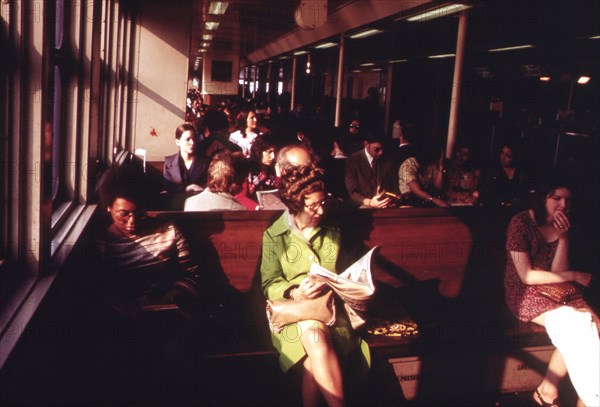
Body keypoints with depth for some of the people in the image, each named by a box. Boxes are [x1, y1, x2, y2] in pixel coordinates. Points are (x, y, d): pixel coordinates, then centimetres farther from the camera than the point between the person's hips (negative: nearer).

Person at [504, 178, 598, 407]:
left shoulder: (562, 226, 5)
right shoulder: (521, 223, -13)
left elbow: (557, 272, -4)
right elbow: (527, 276, -16)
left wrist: (563, 237, -15)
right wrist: (574, 276, -10)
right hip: (523, 293, -6)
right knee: (568, 323, -26)